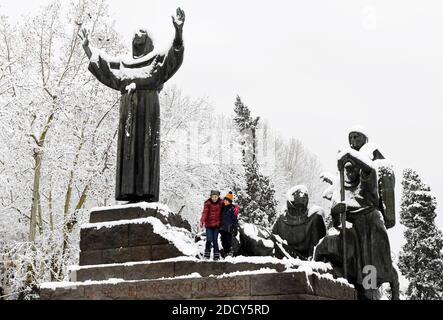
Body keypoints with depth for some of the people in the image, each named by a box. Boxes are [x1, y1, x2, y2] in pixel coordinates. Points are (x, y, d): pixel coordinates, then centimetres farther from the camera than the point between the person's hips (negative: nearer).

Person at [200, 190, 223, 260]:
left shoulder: (221, 203, -1)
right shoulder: (207, 203, -8)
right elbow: (205, 212, -18)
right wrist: (202, 221, -32)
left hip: (216, 225, 1)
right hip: (209, 224, -1)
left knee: (215, 240, 4)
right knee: (209, 240, -6)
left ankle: (216, 256, 12)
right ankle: (207, 254, 9)